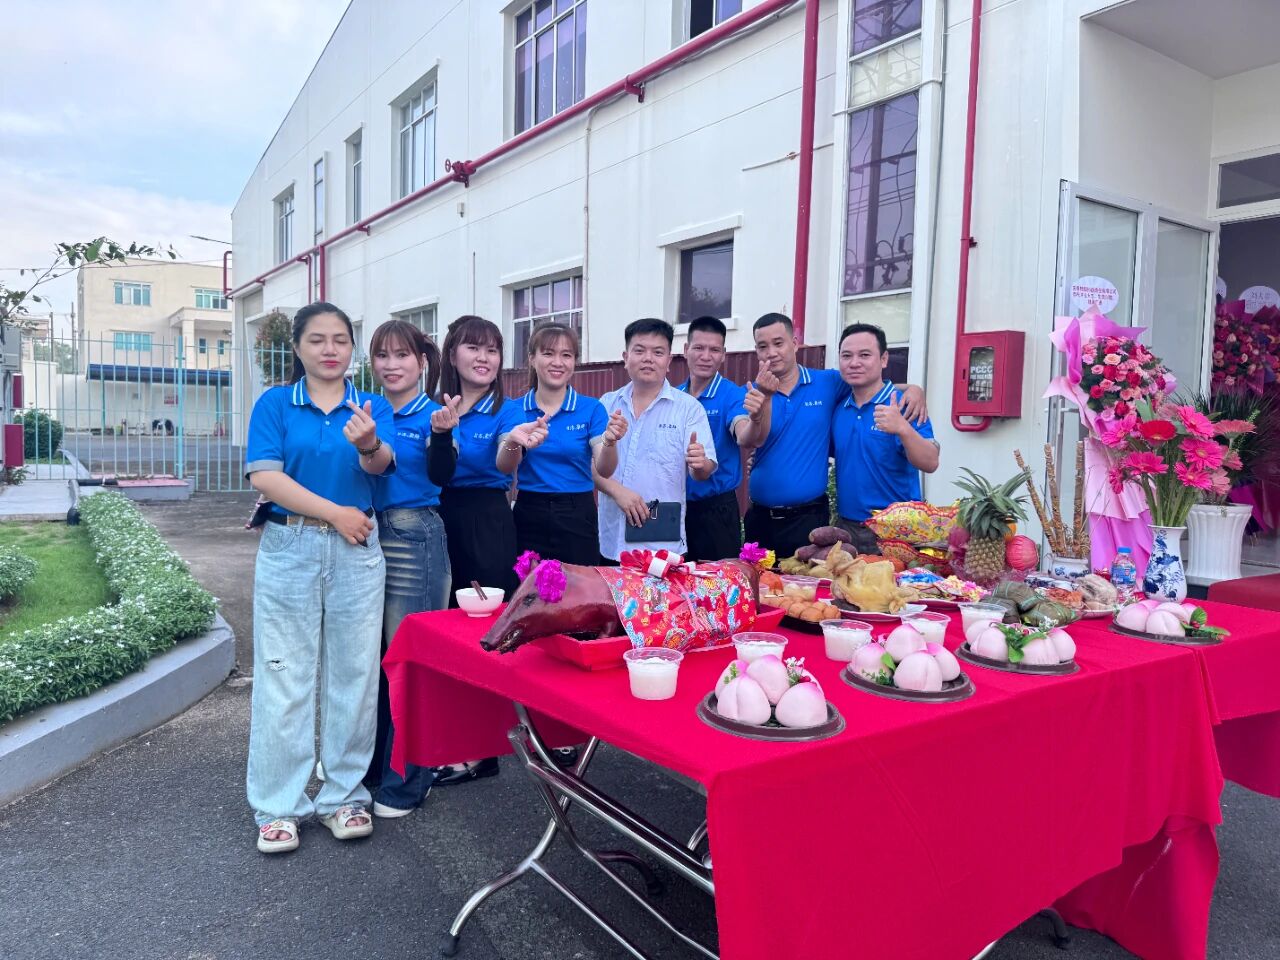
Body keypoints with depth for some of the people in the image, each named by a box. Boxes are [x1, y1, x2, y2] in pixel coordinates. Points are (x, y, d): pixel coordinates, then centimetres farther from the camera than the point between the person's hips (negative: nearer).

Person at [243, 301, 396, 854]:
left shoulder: (372, 408, 5)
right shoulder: (275, 404, 2)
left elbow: (381, 465, -15)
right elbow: (263, 476, -10)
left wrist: (368, 444, -39)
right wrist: (335, 513, -13)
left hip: (357, 550, 2)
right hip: (289, 549, -1)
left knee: (353, 674, 7)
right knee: (284, 677, 3)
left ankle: (344, 795, 21)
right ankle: (278, 805, 15)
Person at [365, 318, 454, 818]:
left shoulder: (432, 414, -5)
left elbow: (440, 476, -22)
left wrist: (441, 435, -39)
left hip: (413, 541, -5)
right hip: (367, 536, 5)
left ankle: (406, 780, 17)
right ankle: (368, 763, 32)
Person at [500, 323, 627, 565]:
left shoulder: (591, 408, -1)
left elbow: (604, 470, -11)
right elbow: (504, 468, -12)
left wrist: (610, 441, -33)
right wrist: (513, 443, -34)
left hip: (577, 517, -1)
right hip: (528, 517, 1)